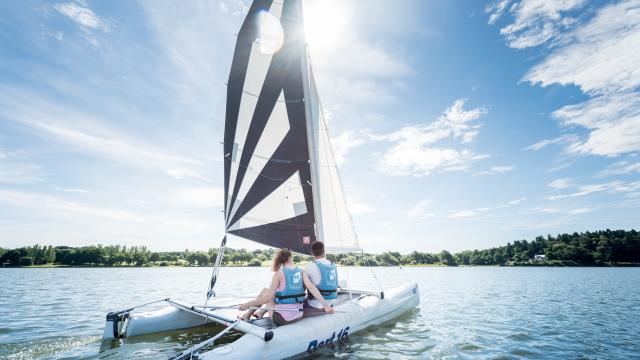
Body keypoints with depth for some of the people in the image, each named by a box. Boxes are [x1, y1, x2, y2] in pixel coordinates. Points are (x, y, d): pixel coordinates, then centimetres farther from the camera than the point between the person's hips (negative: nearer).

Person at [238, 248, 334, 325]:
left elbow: (268, 297, -16)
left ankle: (247, 315, 28)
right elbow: (311, 287, -13)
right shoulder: (301, 272, 0)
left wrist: (247, 304, -8)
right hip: (298, 316, 5)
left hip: (281, 318, -5)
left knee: (264, 291, 16)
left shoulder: (279, 273, -11)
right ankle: (261, 313, 43)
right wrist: (325, 304, -16)